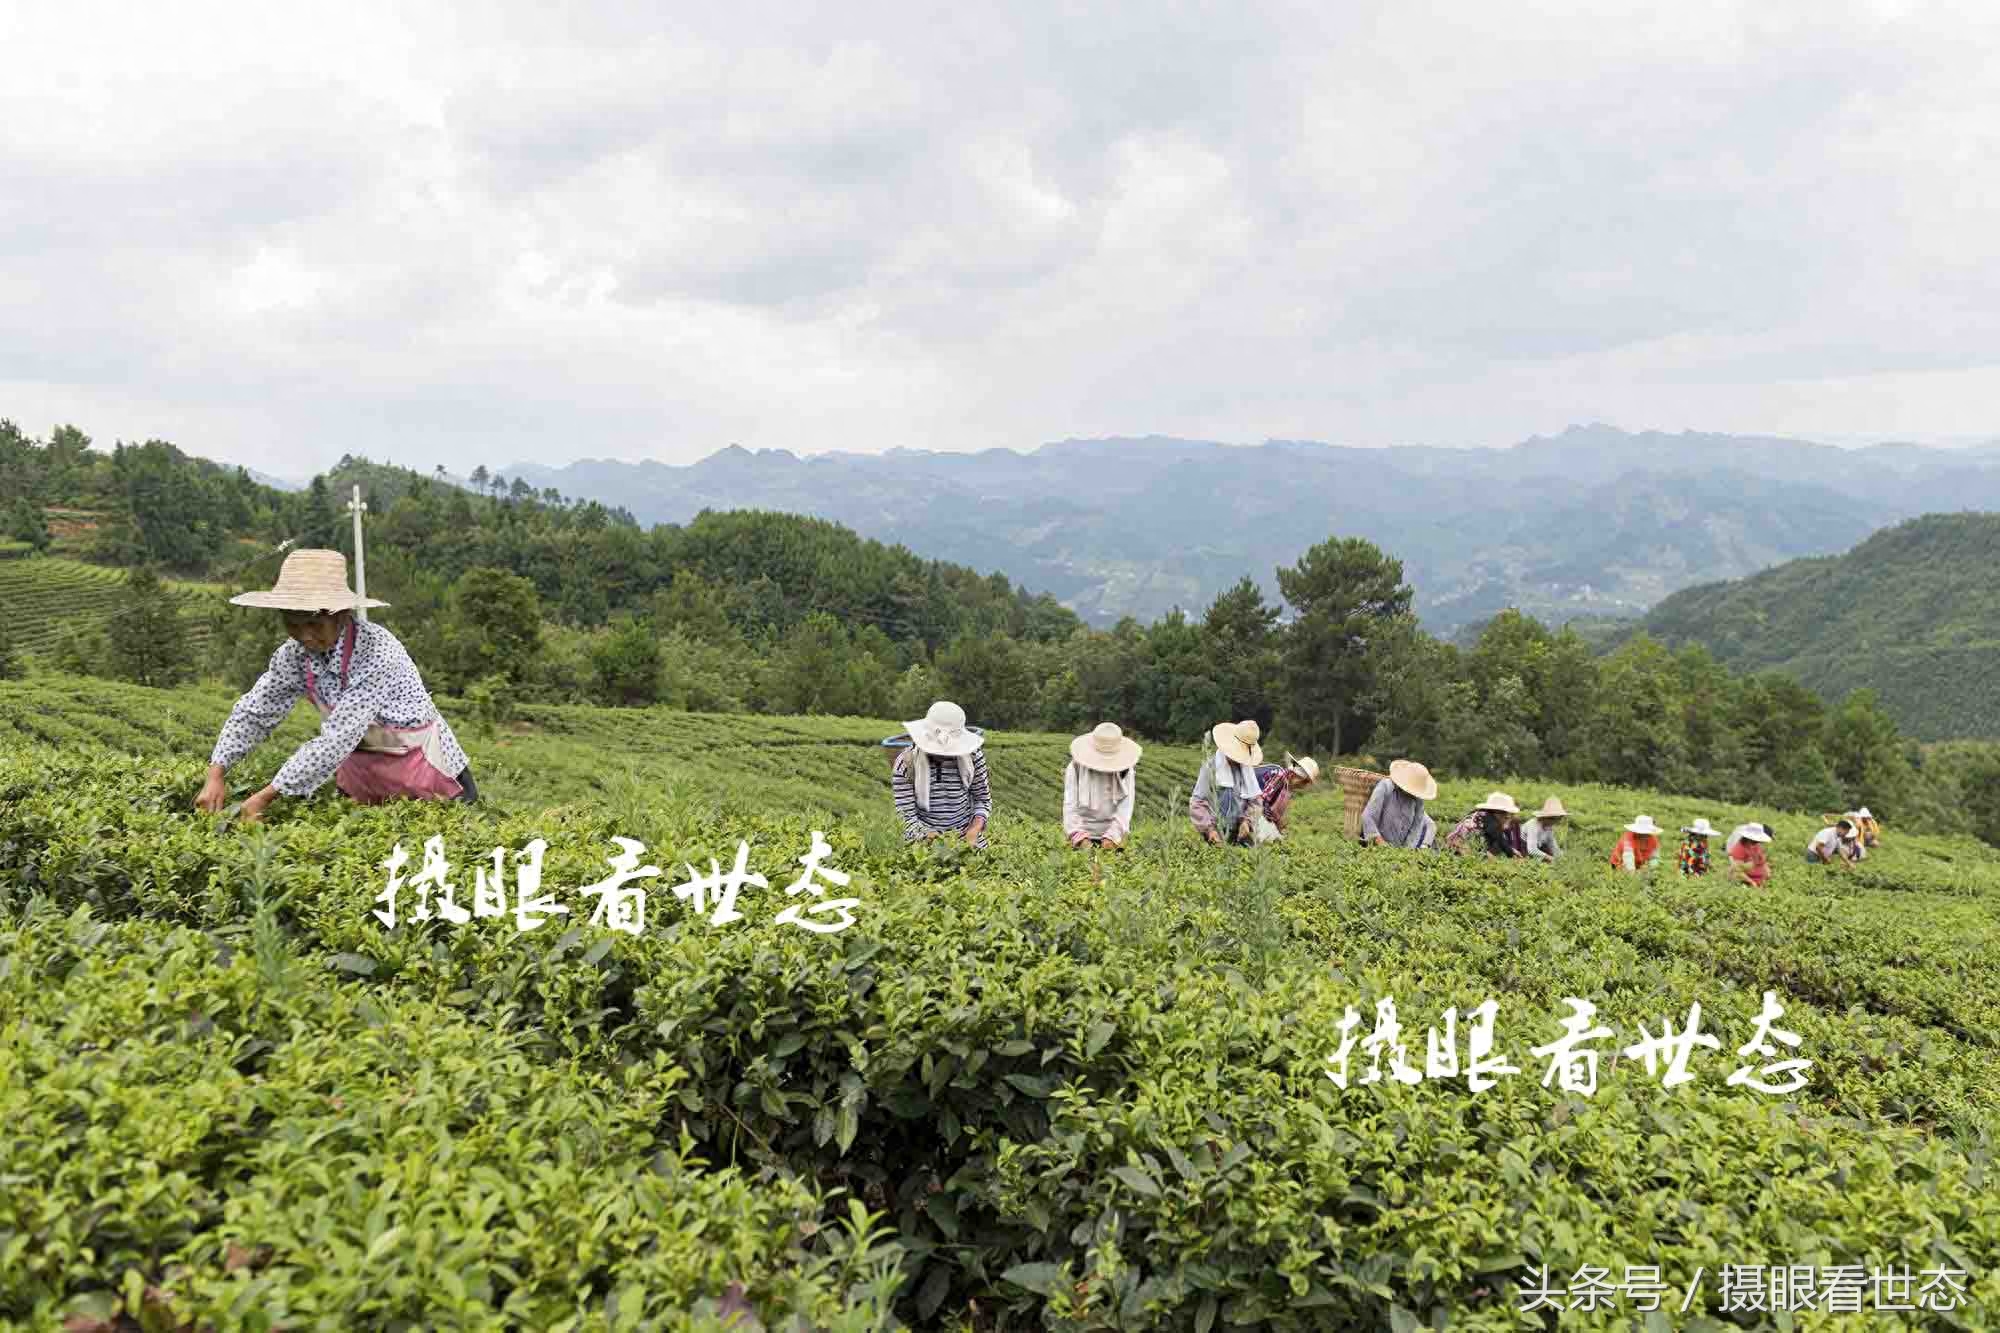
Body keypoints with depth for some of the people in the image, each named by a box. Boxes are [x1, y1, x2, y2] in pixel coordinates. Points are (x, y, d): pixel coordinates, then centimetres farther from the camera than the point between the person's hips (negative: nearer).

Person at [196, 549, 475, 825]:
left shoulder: (378, 653, -31)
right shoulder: (295, 652, -12)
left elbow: (337, 739, -34)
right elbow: (254, 712, -3)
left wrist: (266, 796, -33)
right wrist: (215, 775, -16)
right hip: (359, 759, 6)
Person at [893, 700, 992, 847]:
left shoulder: (972, 757, -4)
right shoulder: (906, 763, -9)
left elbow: (982, 799, 8)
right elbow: (906, 816, -9)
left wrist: (974, 829, -10)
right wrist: (930, 837, -26)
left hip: (967, 837, 2)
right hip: (924, 845, -2)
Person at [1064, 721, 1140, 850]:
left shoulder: (1126, 771, -4)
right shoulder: (1076, 768, -8)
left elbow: (1125, 807, -11)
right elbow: (1070, 805, -12)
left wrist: (1112, 836, -24)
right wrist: (1079, 836, -26)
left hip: (1114, 835, 1)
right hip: (1083, 833, -1)